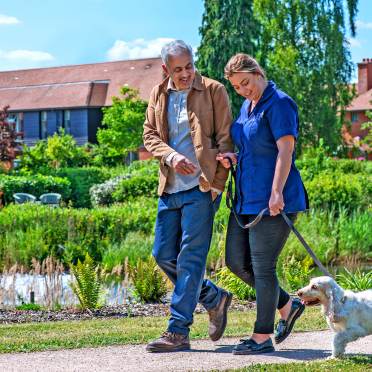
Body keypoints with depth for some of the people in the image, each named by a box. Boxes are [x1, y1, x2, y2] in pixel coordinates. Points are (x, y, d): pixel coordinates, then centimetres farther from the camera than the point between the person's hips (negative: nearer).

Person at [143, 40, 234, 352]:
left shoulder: (213, 91, -1)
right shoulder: (158, 95, 13)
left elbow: (225, 139, -3)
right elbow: (150, 134, 10)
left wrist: (216, 183, -10)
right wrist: (171, 156, -11)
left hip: (201, 187, -6)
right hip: (170, 187, 6)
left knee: (190, 258, -7)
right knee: (163, 255, 7)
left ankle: (178, 332, -6)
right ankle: (215, 299, 26)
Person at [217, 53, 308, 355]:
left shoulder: (279, 103, -11)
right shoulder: (246, 107, 16)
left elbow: (285, 150, -19)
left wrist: (276, 192, -26)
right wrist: (232, 159, 7)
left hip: (272, 200, -10)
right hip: (247, 198, 10)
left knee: (262, 266, -6)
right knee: (237, 262, 11)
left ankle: (262, 337, 3)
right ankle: (287, 305, 25)